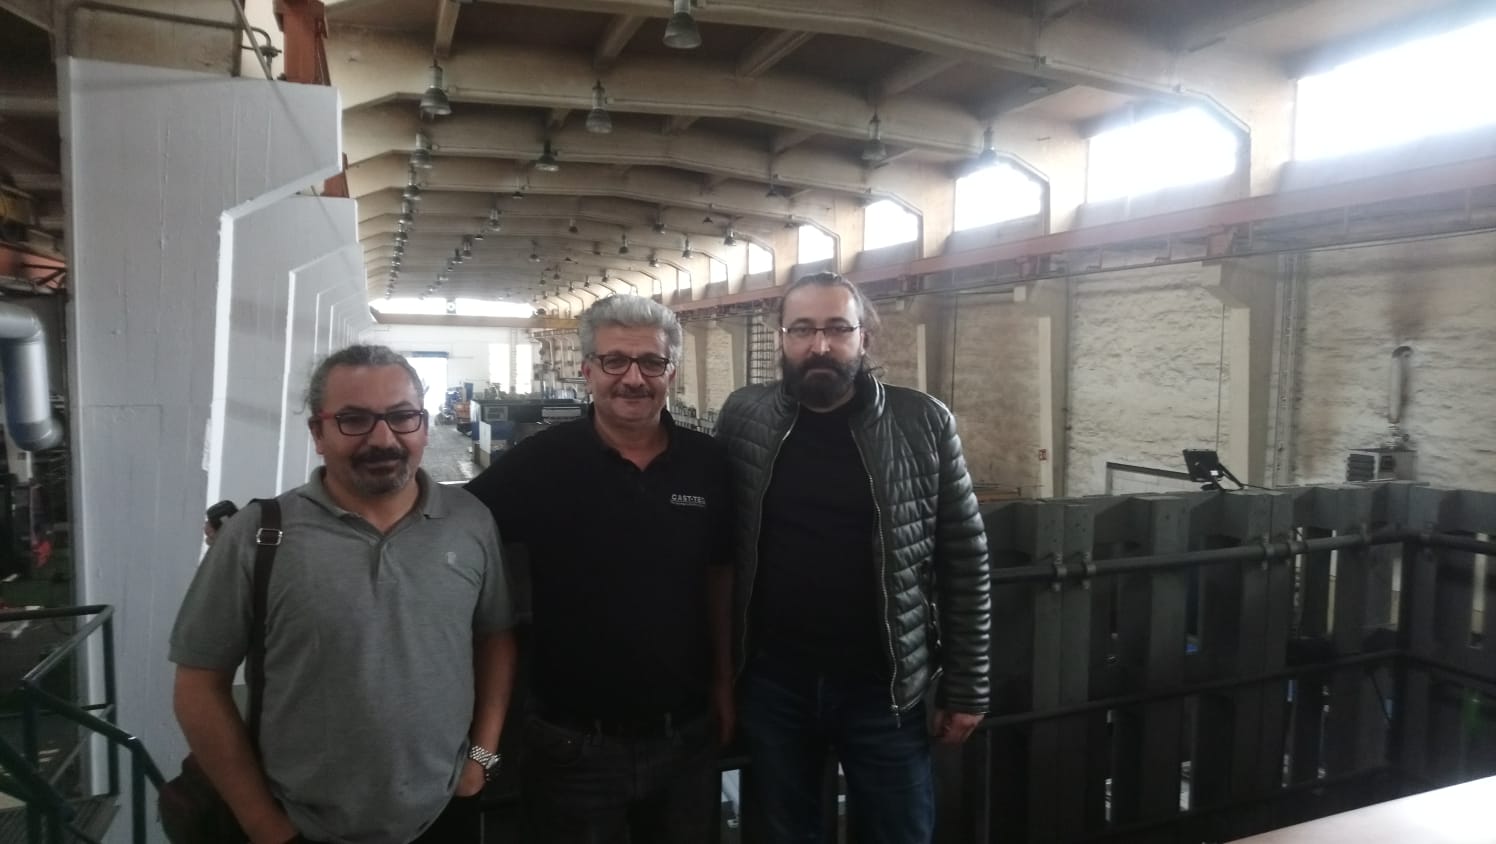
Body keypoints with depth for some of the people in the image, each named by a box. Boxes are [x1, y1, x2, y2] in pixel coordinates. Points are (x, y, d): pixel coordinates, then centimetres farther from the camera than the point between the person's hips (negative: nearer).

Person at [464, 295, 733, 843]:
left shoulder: (707, 464, -4)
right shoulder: (540, 462, -13)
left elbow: (719, 575, 7)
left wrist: (724, 681, 8)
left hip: (687, 736, 3)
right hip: (574, 743, -3)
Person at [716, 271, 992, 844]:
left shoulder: (923, 424, -7)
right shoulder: (743, 418, -3)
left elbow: (964, 560, -3)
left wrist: (966, 686, -2)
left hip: (883, 684, -1)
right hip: (771, 682, 1)